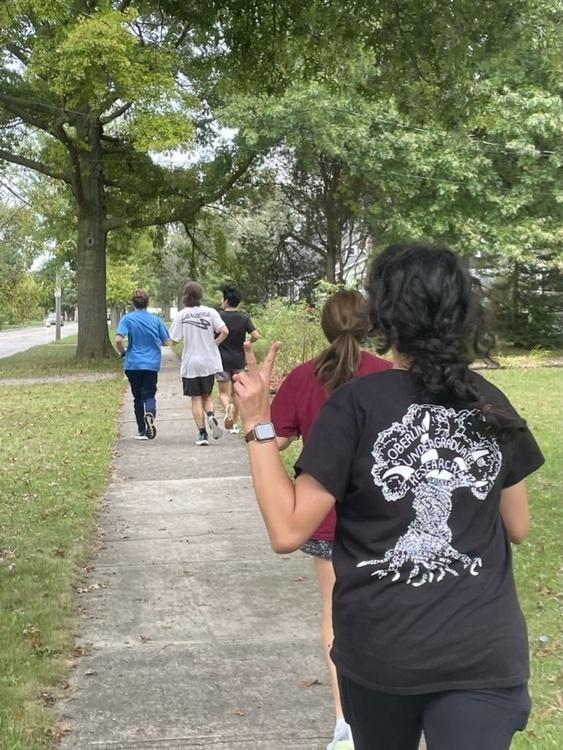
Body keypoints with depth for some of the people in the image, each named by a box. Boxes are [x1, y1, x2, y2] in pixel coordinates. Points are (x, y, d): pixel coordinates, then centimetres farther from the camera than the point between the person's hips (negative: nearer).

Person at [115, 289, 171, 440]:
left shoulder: (127, 319, -4)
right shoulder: (156, 319, 2)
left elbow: (118, 339, -17)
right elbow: (166, 342, 7)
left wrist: (123, 352, 2)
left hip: (133, 364, 0)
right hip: (152, 364, 1)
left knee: (138, 397, 12)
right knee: (149, 395, 2)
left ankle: (142, 430, 16)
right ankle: (150, 414, -30)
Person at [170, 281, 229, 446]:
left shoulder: (181, 315, -7)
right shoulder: (210, 312, -4)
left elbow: (175, 340, -7)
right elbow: (224, 331, -14)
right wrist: (214, 343, 2)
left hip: (190, 364, -1)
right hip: (209, 362, 1)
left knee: (196, 399, 6)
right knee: (207, 395, 17)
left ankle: (202, 434, 2)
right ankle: (211, 415, -12)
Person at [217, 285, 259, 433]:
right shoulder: (244, 318, -2)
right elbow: (255, 336, -12)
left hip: (222, 360, -2)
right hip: (239, 360, 2)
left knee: (223, 392, 3)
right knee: (235, 392, 13)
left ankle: (228, 407, -29)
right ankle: (234, 424, 14)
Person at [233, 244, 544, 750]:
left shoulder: (358, 403, -14)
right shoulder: (490, 404, -2)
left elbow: (288, 531, -15)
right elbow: (518, 528, 9)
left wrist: (258, 425, -11)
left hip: (380, 651, 0)